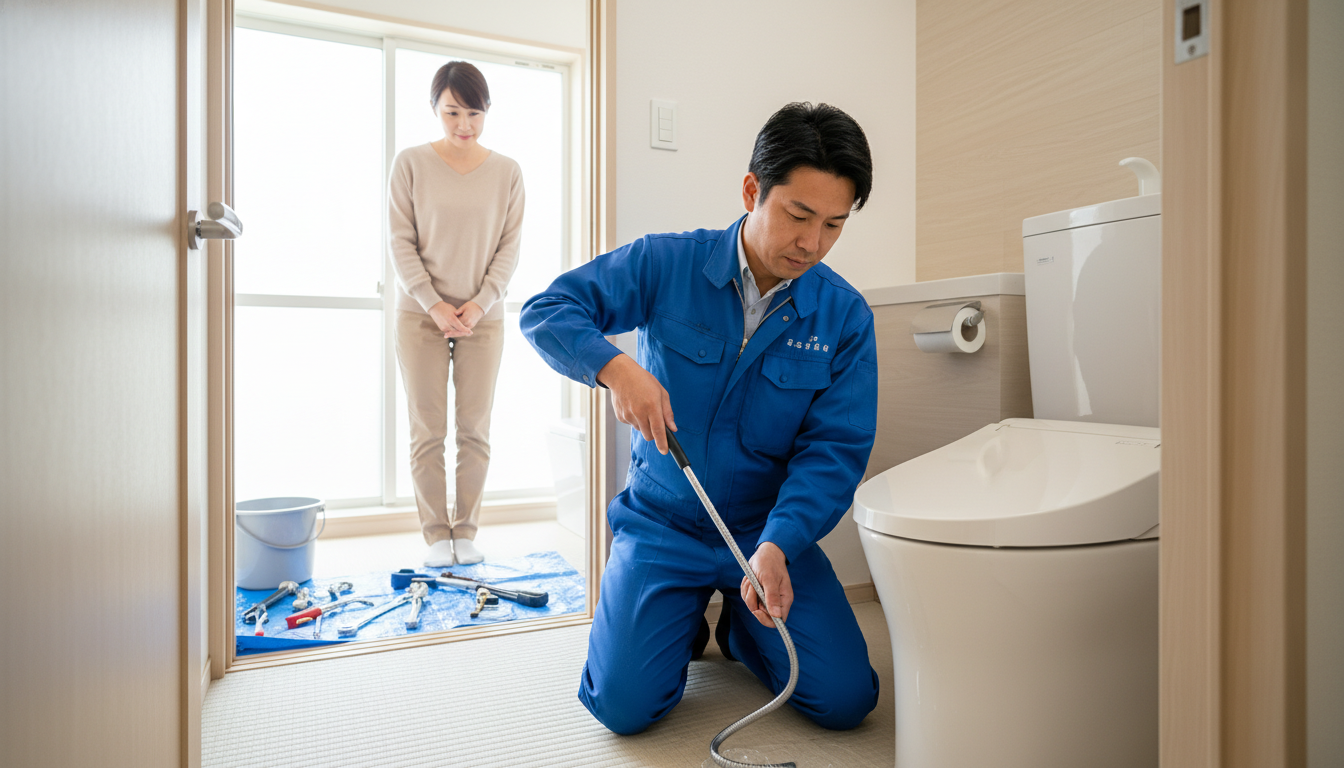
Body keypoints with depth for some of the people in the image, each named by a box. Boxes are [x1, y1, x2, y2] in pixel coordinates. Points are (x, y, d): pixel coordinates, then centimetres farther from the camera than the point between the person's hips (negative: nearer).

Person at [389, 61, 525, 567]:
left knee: (475, 430, 3)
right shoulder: (411, 164, 2)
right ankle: (436, 535, 12)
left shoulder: (507, 172, 5)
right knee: (427, 431, 1)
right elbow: (402, 243, -1)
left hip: (483, 317, 1)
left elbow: (510, 246, 3)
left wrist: (479, 303, -9)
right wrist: (434, 305, -11)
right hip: (421, 315, -1)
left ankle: (466, 531, 16)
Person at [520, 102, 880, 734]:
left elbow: (835, 449, -11)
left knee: (844, 699, -9)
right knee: (625, 705, -14)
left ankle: (741, 626, 21)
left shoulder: (846, 317, -6)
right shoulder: (667, 264, -9)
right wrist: (615, 367, -30)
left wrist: (775, 546, -27)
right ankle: (683, 623, 20)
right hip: (660, 523, -1)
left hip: (770, 530, 2)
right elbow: (546, 312, -9)